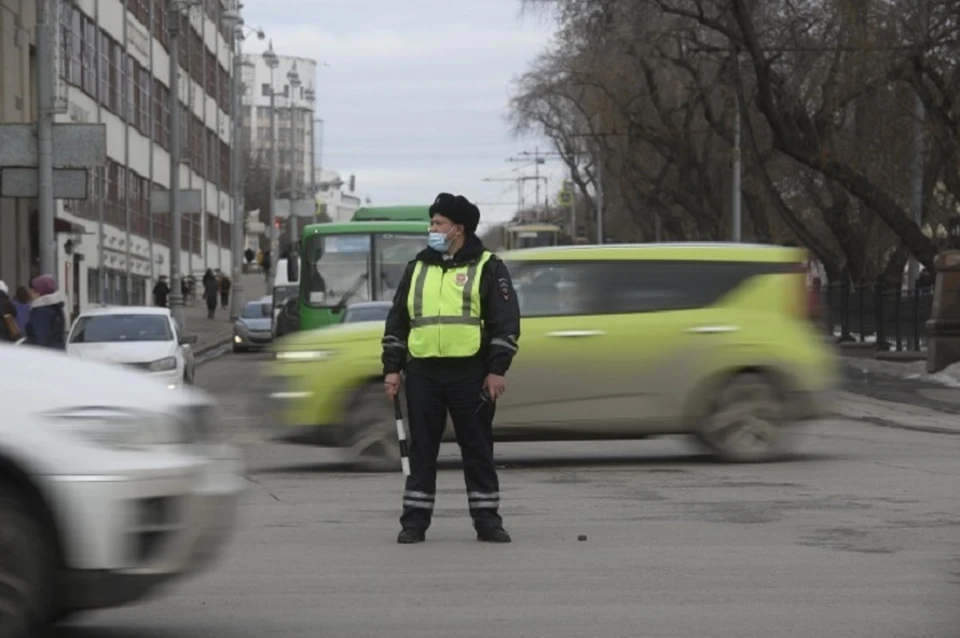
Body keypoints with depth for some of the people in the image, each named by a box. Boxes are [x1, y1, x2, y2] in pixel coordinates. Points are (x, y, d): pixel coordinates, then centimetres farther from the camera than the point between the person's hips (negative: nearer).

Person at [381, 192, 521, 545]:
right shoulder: (417, 268, 14)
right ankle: (414, 521, 9)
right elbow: (397, 321, 16)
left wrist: (497, 370, -10)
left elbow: (506, 321, -3)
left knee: (478, 449, 2)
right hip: (423, 373, 3)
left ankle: (487, 520, 8)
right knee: (421, 450, 4)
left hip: (470, 373, -3)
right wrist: (392, 368, 8)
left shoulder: (487, 268, 2)